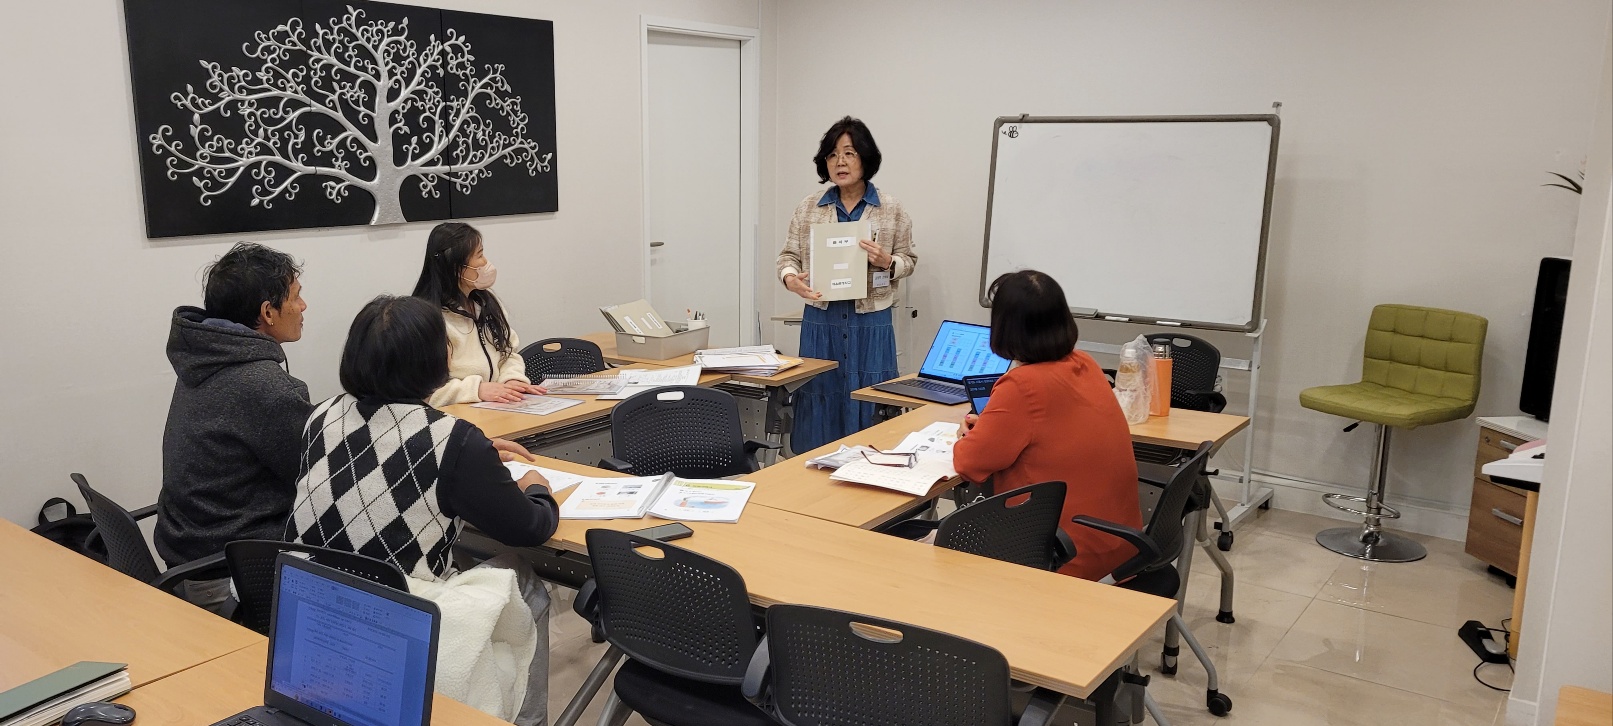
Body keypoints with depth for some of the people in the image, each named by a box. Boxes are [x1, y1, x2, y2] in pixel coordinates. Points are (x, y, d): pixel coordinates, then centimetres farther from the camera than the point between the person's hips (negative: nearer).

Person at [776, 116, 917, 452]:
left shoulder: (891, 209, 2)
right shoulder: (808, 207, 5)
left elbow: (909, 259, 8)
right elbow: (789, 254, 8)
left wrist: (887, 262, -13)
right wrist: (790, 278, -13)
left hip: (870, 322, -1)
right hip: (820, 320, 1)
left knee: (867, 409, 2)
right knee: (819, 404, 5)